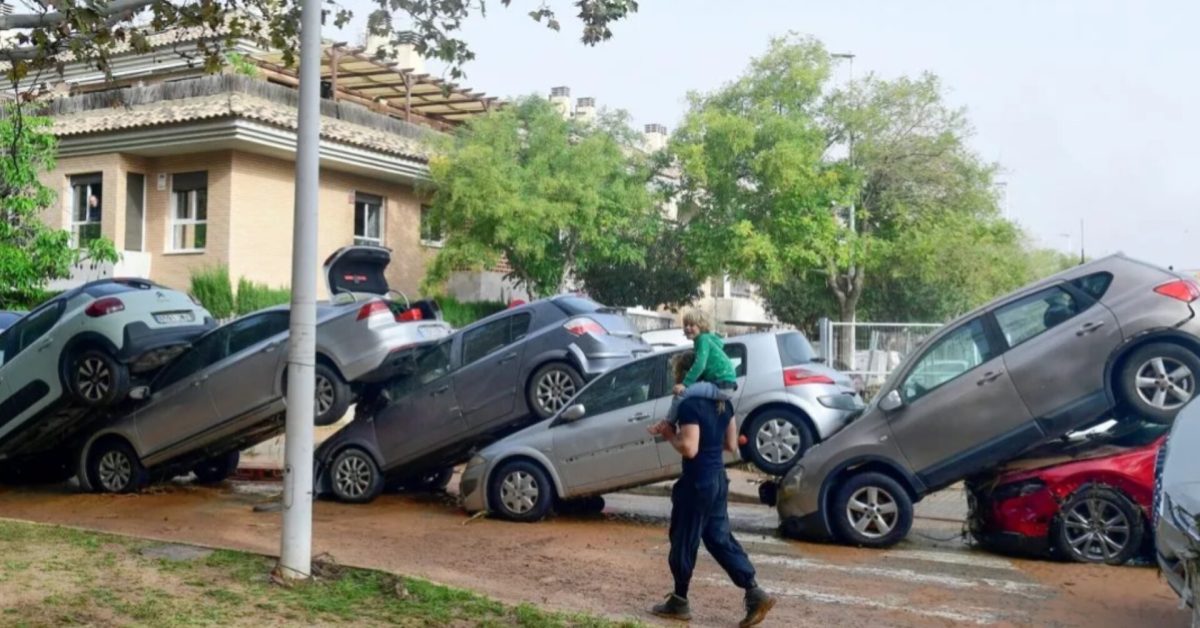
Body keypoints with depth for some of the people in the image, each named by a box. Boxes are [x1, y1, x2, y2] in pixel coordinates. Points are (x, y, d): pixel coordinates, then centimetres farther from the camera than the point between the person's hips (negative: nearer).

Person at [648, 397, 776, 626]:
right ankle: (754, 593, 7)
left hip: (697, 482, -8)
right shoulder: (724, 404, 8)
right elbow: (731, 445, 13)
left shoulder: (689, 405, -18)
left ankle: (679, 601, 19)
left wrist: (670, 434, -7)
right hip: (718, 479, 8)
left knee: (683, 541, 6)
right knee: (720, 539, 14)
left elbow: (689, 449, -23)